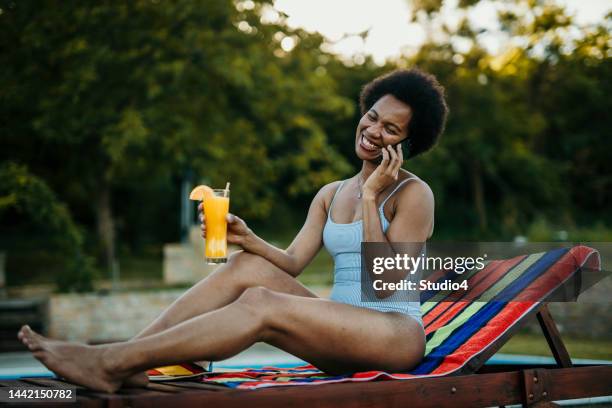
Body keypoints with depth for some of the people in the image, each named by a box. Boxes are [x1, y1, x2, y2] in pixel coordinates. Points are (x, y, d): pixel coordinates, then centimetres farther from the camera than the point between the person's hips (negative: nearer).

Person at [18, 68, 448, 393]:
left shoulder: (413, 193, -2)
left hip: (395, 334, -6)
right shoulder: (330, 195, 17)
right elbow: (291, 263, 7)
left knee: (260, 305, -27)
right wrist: (248, 239, -11)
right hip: (341, 338, 6)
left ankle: (109, 364, -28)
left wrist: (370, 199, -14)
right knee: (248, 266, -15)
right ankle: (128, 360, -22)